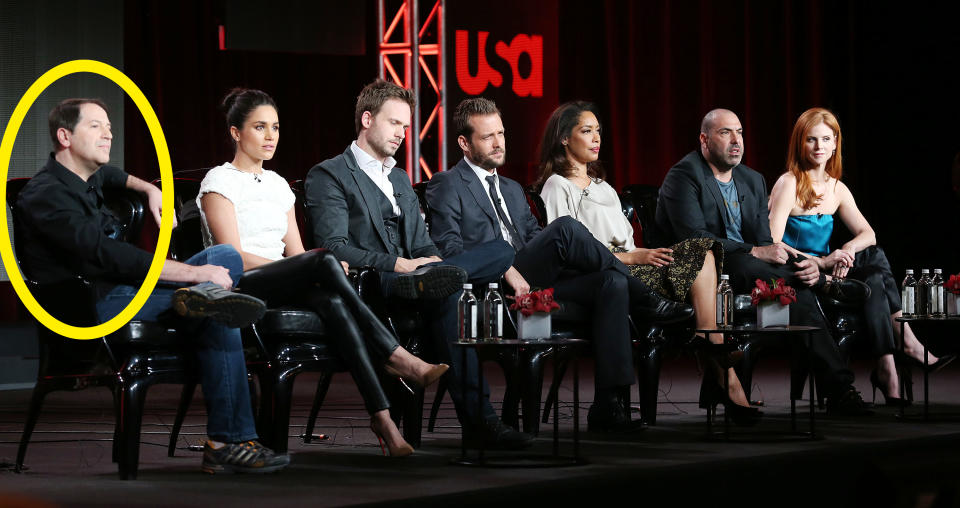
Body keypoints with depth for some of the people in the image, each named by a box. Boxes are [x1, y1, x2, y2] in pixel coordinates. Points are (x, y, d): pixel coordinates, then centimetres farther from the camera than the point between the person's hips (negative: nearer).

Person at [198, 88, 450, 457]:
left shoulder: (277, 184, 22)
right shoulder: (219, 181, 0)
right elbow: (234, 256, -11)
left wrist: (325, 269, -9)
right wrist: (320, 265, -18)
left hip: (282, 288, 6)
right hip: (237, 289, -5)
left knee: (332, 301, -33)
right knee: (324, 260, -34)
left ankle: (380, 415, -46)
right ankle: (395, 357, -34)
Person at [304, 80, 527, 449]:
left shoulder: (401, 179, 29)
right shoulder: (328, 176, 4)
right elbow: (335, 249, -10)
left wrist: (430, 263, -4)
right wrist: (400, 263, -19)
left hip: (402, 276, 7)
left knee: (501, 251, -17)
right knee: (444, 294, -38)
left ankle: (424, 280, -43)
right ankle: (477, 418, -42)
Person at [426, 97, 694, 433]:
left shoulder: (512, 190, 31)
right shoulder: (447, 187, 6)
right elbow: (448, 250, -7)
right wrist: (506, 270, -19)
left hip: (528, 284, 8)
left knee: (612, 282, -18)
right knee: (565, 227, -28)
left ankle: (609, 405, -26)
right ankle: (645, 299, -13)